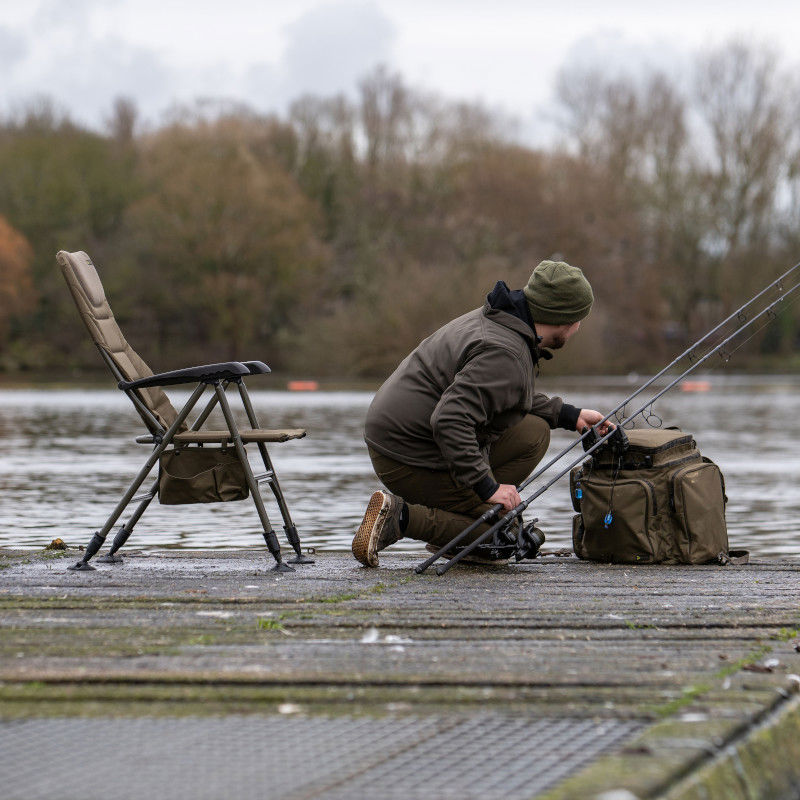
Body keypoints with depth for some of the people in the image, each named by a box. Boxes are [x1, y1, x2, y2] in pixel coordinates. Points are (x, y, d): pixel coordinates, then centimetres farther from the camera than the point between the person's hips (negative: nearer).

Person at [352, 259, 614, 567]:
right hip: (411, 459, -10)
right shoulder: (504, 354, -24)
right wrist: (487, 486, -29)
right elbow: (451, 420, -33)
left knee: (533, 433, 13)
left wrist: (569, 415, 21)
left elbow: (511, 398, 27)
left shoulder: (496, 321, 9)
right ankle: (400, 517, -12)